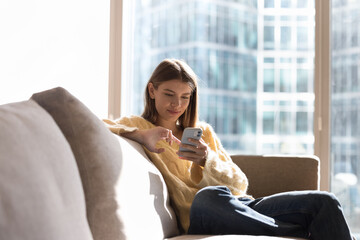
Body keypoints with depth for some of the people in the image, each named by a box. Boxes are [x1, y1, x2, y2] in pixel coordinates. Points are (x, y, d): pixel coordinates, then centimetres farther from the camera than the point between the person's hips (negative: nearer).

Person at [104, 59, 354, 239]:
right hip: (201, 218, -5)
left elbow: (239, 185, 11)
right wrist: (141, 136, -16)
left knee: (324, 201, -14)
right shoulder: (137, 126, 11)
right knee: (208, 196, -40)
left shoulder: (203, 131, 21)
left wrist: (207, 160, -8)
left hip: (243, 207, 5)